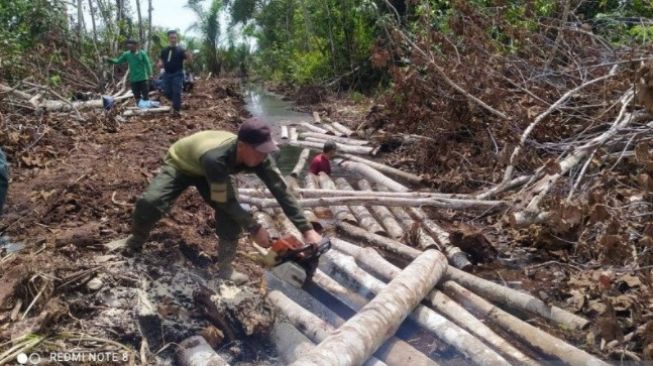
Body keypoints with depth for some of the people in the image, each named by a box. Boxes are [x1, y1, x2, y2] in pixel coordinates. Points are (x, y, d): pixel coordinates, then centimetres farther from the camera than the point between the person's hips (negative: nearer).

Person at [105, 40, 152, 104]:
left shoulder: (142, 53, -5)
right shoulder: (126, 54, 5)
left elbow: (147, 63, -6)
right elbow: (118, 61, 11)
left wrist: (149, 74, -15)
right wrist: (109, 59, -3)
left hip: (143, 78, -4)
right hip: (133, 79, 4)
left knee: (145, 96, -1)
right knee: (137, 97, 8)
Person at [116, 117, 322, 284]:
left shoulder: (258, 157, -31)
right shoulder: (215, 160, -47)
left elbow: (281, 191, -25)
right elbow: (224, 202, -35)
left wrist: (307, 230, -28)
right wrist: (255, 229, -28)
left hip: (207, 172, 4)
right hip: (179, 165, -4)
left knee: (233, 213, -18)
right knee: (149, 202, -25)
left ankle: (225, 267, -5)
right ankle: (135, 242, 5)